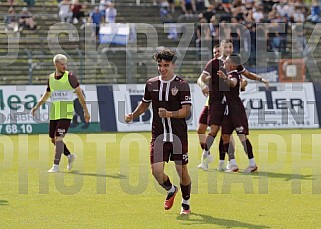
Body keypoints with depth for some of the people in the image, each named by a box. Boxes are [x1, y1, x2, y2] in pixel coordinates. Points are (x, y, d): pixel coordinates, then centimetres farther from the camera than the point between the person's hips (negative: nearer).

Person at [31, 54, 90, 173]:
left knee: (59, 138, -15)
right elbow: (47, 94, 25)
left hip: (66, 113, -6)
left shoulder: (70, 77, -5)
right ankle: (70, 156, 30)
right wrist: (36, 106, 20)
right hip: (54, 113, 6)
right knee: (53, 139, 9)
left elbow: (79, 93, 0)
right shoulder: (51, 78, 8)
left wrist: (86, 111, -1)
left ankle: (56, 166, -11)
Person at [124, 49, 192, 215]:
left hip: (178, 134, -3)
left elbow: (186, 111, -11)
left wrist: (169, 114, -27)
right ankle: (170, 190, 26)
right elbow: (145, 104, 23)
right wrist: (132, 116, 8)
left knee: (182, 170, 1)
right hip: (159, 134, 3)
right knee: (156, 171, -8)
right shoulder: (151, 84, 7)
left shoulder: (182, 85, -5)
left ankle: (186, 203, 23)